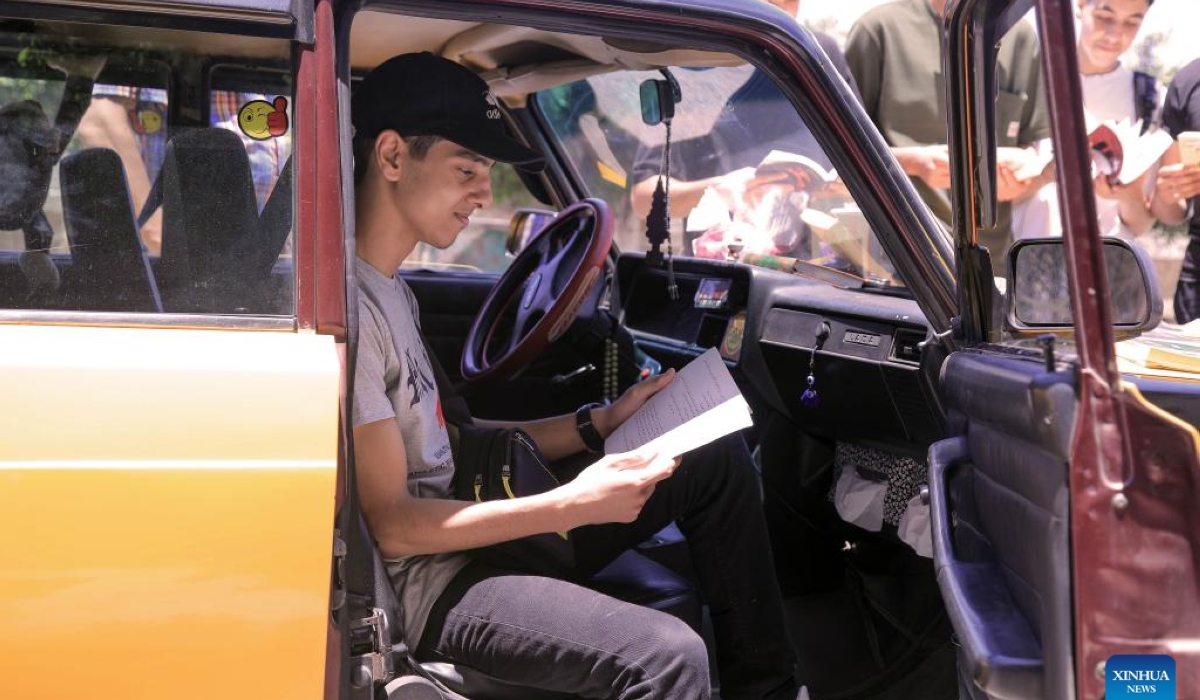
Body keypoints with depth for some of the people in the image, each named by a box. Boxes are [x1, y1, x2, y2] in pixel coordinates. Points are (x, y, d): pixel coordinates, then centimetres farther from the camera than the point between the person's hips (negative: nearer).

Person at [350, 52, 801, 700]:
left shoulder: (391, 290, 11)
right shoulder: (347, 306, -21)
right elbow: (389, 524, -22)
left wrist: (599, 425, 6)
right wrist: (573, 506, -24)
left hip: (468, 518, 10)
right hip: (427, 582, -10)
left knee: (718, 459, 11)